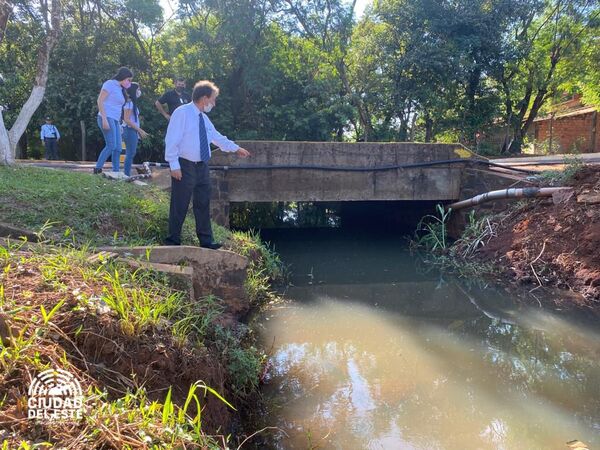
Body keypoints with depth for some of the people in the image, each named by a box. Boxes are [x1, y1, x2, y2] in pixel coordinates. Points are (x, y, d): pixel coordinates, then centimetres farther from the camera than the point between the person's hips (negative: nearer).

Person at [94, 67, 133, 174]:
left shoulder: (120, 89, 21)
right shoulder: (110, 84, -2)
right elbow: (100, 100, -11)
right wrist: (104, 119, -20)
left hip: (115, 120, 8)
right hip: (107, 118, -8)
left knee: (118, 148, 2)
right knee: (111, 146, -17)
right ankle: (97, 169, -11)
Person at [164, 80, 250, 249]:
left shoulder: (204, 118, 14)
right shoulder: (182, 113, -11)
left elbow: (217, 137, 26)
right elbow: (171, 140, -15)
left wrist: (236, 148, 32)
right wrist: (174, 165, -20)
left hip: (202, 166, 8)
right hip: (184, 167, -8)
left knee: (203, 204, 11)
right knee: (180, 205, -1)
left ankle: (206, 241, 20)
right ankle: (173, 240, 13)